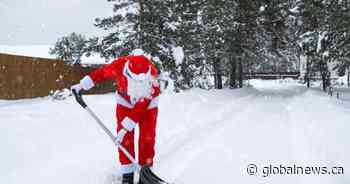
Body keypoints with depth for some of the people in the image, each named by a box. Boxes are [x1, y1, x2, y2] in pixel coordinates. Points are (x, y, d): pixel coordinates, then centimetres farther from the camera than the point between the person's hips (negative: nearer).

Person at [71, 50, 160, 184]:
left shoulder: (151, 78, -38)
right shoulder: (119, 65, -35)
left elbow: (140, 108, -33)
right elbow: (102, 73, -13)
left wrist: (125, 127, -32)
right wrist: (82, 85, -9)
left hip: (147, 105, -1)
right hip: (125, 101, 2)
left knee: (147, 138, -5)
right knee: (124, 138, -4)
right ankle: (127, 173, 7)